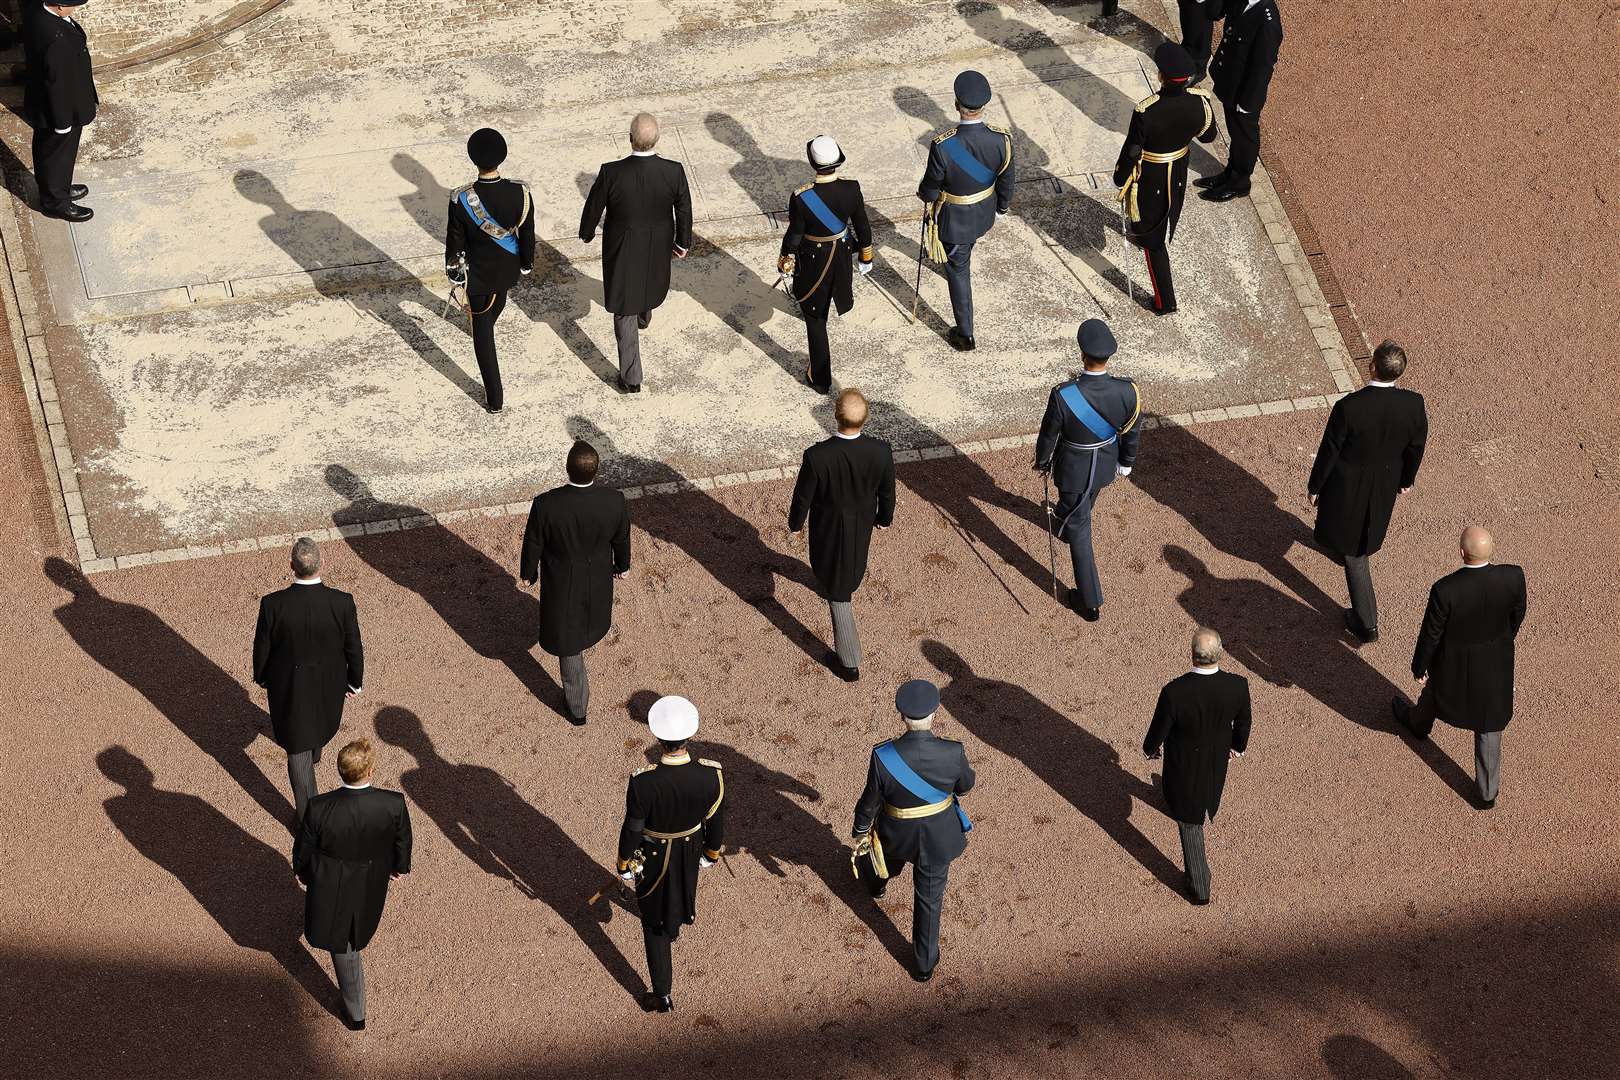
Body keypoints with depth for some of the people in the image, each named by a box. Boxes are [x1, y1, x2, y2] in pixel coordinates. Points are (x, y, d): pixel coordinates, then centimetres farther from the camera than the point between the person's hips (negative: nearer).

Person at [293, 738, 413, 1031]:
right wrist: (399, 867, 13)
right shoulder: (394, 805, -31)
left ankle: (355, 1013, 35)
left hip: (331, 887, -3)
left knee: (343, 946, 22)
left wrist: (303, 873, 8)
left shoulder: (319, 809, -35)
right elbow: (402, 842, -10)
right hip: (373, 883, 3)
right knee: (355, 935, 35)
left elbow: (303, 851, -16)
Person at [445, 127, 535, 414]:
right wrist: (526, 266, 7)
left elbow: (455, 242, -16)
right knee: (498, 300, 36)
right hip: (508, 267, 3)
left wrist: (453, 270, 3)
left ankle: (495, 398, 20)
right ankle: (486, 321, 73)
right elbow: (527, 235, -12)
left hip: (478, 272, -3)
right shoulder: (520, 193, -28)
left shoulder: (461, 200, -32)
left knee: (482, 331, 14)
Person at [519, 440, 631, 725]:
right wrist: (622, 565, 13)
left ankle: (578, 706, 36)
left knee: (566, 640, 21)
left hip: (561, 583, -2)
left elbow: (533, 545, -17)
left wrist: (528, 572, 5)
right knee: (591, 614, 37)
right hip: (599, 579, 2)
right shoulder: (615, 502, -31)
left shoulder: (545, 505, -36)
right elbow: (621, 540, -10)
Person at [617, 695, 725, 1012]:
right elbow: (716, 822, -12)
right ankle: (679, 919, 70)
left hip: (653, 857, -3)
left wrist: (624, 866, -2)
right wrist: (711, 853, 9)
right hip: (691, 850, 3)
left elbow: (632, 829, -21)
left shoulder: (643, 783, -37)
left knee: (655, 921, 18)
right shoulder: (711, 776, -30)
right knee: (681, 888, 36)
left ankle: (662, 995, 27)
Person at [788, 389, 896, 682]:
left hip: (828, 526, -3)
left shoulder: (817, 457, -38)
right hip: (863, 521, 3)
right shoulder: (881, 452, -30)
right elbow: (887, 492, -11)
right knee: (852, 557, 37)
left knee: (838, 591, 15)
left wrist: (795, 522, 2)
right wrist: (885, 517, 11)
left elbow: (803, 496, -20)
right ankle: (840, 587, 71)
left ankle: (849, 662, 25)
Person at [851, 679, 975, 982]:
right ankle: (924, 965, 37)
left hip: (897, 833, 0)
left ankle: (876, 882, 73)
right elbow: (965, 785, -8)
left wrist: (860, 830, 5)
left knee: (891, 855, 38)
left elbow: (870, 801, -15)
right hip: (938, 837, 0)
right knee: (929, 899, 21)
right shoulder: (952, 753, -31)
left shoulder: (883, 757, -33)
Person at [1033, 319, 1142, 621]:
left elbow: (1048, 435, -17)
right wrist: (1127, 463, 12)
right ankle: (1063, 522, 71)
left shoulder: (1063, 396, -36)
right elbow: (1131, 433, -9)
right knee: (1085, 503, 36)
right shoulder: (1127, 392, -28)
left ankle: (1090, 602, 27)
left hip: (1073, 469, -3)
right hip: (1106, 466, 3)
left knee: (1079, 531, 16)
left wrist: (1042, 461, 5)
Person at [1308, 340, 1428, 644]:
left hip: (1347, 486, -4)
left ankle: (1366, 624, 18)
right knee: (1366, 532, 35)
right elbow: (1416, 447, -6)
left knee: (1354, 552, 13)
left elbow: (1329, 451, -20)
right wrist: (1407, 479, 14)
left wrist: (1314, 486, -2)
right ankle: (1340, 549, 68)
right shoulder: (1414, 405, -24)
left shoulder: (1348, 407, -34)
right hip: (1386, 484, 4)